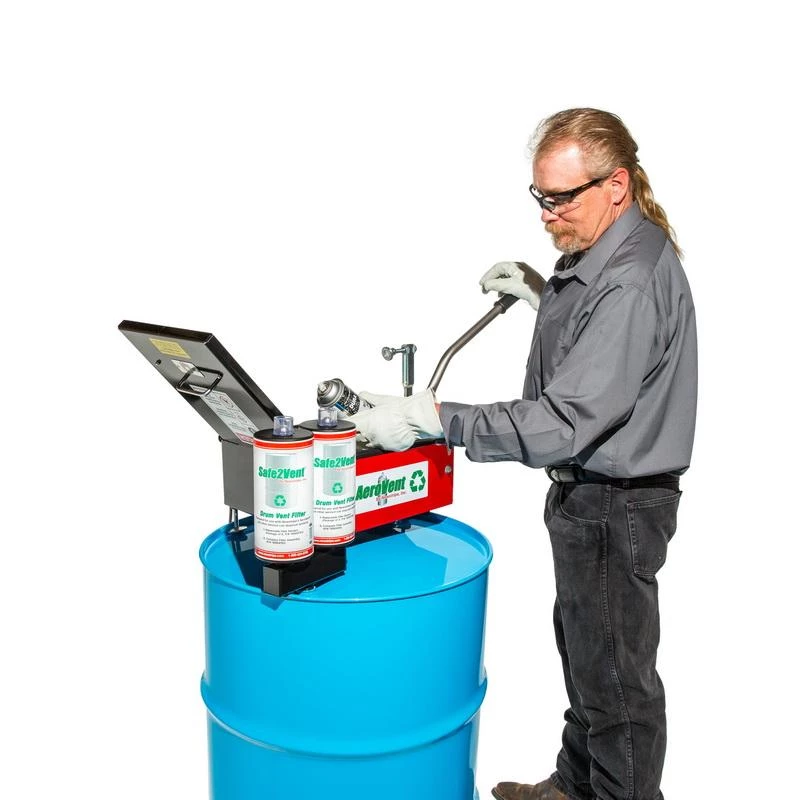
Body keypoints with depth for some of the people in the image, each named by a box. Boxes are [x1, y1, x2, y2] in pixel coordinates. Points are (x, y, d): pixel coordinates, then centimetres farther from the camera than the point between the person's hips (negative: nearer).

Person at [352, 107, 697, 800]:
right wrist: (546, 298, 6)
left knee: (617, 675, 9)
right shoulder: (601, 252, 5)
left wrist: (435, 419, -32)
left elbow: (563, 423, -32)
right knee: (582, 648, 25)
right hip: (587, 491, 11)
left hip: (614, 507, -11)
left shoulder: (632, 284, -28)